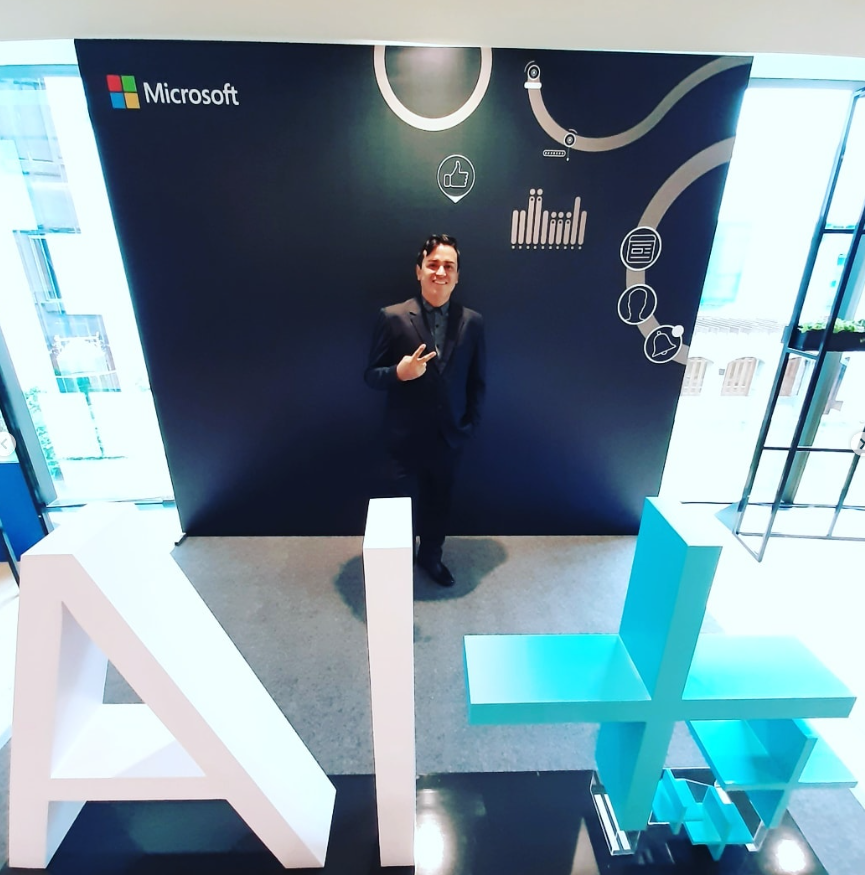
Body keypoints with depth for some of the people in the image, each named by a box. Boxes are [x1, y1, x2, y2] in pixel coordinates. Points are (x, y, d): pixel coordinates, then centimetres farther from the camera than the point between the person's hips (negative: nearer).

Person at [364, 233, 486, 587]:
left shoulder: (472, 321, -1)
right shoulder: (392, 317, -9)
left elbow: (478, 380, 6)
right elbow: (371, 375, -7)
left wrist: (471, 423, 1)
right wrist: (399, 372, -26)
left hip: (450, 435, 3)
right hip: (406, 436, -2)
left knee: (439, 502, 20)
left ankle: (431, 555, 45)